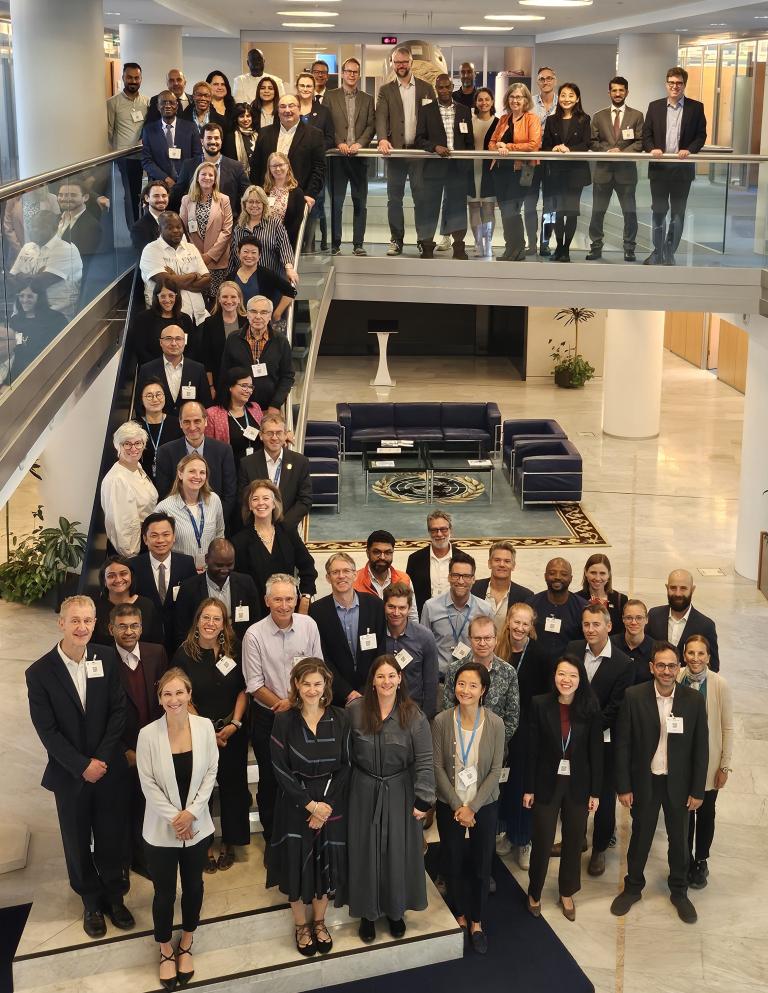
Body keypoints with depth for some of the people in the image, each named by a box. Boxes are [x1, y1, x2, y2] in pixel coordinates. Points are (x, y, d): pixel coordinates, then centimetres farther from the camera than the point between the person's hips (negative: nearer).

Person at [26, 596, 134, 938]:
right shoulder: (39, 673, -13)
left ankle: (114, 896, 33)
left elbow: (118, 711, -4)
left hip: (109, 768, 1)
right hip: (69, 774, -1)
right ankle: (91, 901, 33)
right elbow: (47, 731, -11)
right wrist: (81, 766, -15)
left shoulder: (107, 659, -6)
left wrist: (101, 759, -11)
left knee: (111, 837, 12)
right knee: (77, 842, 13)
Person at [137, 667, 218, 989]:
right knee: (164, 893, 10)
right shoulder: (148, 734, -17)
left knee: (193, 886, 18)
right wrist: (175, 818, -13)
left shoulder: (204, 727, -11)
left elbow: (211, 773, -4)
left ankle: (185, 946, 40)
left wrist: (191, 812, -12)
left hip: (198, 825, 2)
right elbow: (148, 785, -11)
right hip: (162, 829, -2)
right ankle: (166, 951, 34)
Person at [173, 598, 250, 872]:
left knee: (232, 785, 6)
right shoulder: (184, 653, -8)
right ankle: (204, 846, 18)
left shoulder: (234, 650, -3)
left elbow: (243, 689, 3)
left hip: (233, 731, 2)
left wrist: (234, 724, -9)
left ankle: (229, 844, 23)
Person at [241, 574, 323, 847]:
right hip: (268, 718, -2)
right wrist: (283, 704, -18)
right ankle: (272, 839, 29)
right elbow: (255, 685, -10)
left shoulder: (308, 625, -6)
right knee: (270, 780, 12)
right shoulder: (254, 635, -14)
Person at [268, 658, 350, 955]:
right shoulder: (284, 721, -10)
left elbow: (345, 766, -3)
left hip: (331, 805, 2)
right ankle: (301, 925, 29)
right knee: (298, 863, 8)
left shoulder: (338, 719, -5)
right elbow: (281, 769, -11)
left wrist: (326, 804, -11)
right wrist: (310, 804, -15)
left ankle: (319, 921, 33)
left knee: (327, 862, 11)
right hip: (295, 805, -2)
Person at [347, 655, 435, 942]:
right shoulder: (355, 710, -10)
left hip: (399, 793, -1)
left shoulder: (413, 716, -13)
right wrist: (344, 786, 0)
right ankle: (368, 913, 29)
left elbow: (424, 762, -11)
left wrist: (423, 800, -12)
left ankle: (396, 911, 32)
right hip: (364, 792, 1)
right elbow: (344, 751, 1)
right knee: (366, 852, 11)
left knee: (398, 852, 11)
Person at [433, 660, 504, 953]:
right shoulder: (442, 721, -12)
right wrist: (457, 805, -12)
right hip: (450, 805, 0)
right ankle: (459, 916, 35)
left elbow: (495, 770, -9)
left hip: (484, 805, 0)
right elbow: (438, 767, -9)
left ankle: (477, 923, 28)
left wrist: (472, 807, -13)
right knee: (453, 863, 13)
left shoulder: (495, 724, -12)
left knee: (481, 866, 9)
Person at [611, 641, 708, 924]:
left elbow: (701, 748, -3)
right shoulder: (634, 696, -12)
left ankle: (679, 892, 34)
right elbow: (623, 744, -7)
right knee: (640, 837, 14)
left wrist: (698, 791, -3)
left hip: (679, 783, 1)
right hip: (645, 781, -1)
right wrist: (623, 787, -7)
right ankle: (632, 887, 34)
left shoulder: (694, 700, -9)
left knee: (679, 839, 14)